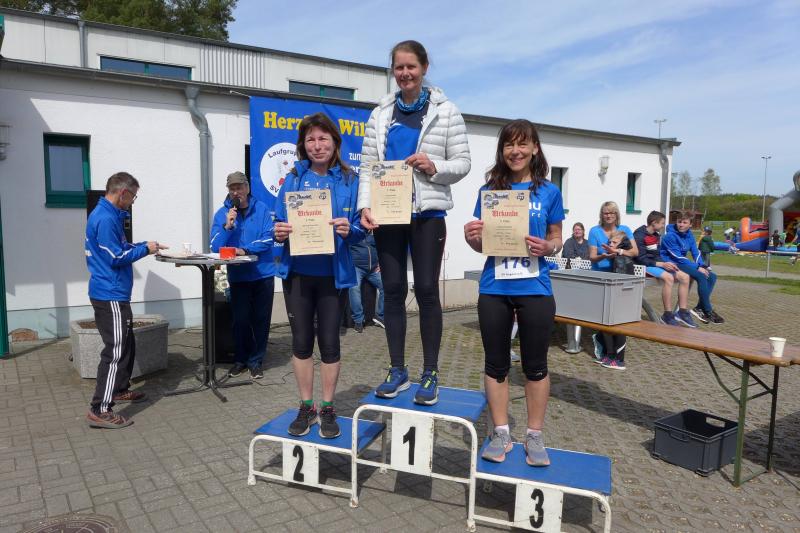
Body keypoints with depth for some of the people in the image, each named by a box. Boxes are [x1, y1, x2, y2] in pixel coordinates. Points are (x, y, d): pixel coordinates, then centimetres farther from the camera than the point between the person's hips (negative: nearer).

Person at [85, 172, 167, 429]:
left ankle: (120, 389, 35)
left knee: (126, 345, 21)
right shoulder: (106, 218, -19)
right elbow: (116, 257, -20)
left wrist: (146, 246, 9)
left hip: (113, 294, 11)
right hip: (110, 295, -11)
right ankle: (100, 410, -5)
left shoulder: (109, 215, 14)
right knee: (116, 351, -9)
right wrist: (144, 249, -9)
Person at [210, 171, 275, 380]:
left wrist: (245, 250, -21)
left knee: (261, 319, 6)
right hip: (238, 276, 1)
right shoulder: (222, 214, -1)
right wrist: (227, 226, -20)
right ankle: (241, 359, 24)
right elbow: (215, 247, -7)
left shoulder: (261, 209, -4)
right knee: (240, 319, 5)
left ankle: (256, 361, 20)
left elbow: (268, 239, -12)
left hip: (263, 274, -1)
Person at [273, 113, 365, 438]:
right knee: (301, 340, 9)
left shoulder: (349, 180, 0)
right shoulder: (293, 179, 5)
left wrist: (349, 230, -22)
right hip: (297, 271, 2)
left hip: (333, 272, -1)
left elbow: (359, 230, 0)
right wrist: (279, 232, -18)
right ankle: (306, 407, 25)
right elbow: (279, 222, 5)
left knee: (329, 341, 6)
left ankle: (327, 409, 22)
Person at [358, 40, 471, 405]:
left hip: (427, 213, -3)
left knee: (426, 290, -2)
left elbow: (462, 163, 2)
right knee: (393, 290, 6)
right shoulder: (380, 114, 11)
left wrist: (434, 167, -18)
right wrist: (365, 205, -8)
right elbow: (367, 166, 7)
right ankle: (397, 370, 18)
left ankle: (430, 374, 11)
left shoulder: (445, 111, 4)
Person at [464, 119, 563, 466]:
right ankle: (501, 434, 24)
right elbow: (482, 245, 7)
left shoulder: (548, 192, 2)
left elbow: (557, 239, 8)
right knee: (496, 363, 9)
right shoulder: (490, 190, 4)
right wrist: (472, 237, -15)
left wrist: (547, 248, -14)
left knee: (535, 365, 9)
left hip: (535, 289, -1)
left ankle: (534, 435, 24)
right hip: (494, 289, 1)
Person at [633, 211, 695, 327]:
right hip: (645, 266, -9)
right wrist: (661, 264, -21)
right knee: (668, 277, -33)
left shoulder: (657, 235, 14)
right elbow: (641, 259, -18)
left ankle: (683, 313, -4)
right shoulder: (639, 236, -13)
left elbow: (657, 255, 17)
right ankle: (668, 315, -26)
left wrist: (666, 264, -3)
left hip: (656, 263, 9)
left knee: (685, 277, -6)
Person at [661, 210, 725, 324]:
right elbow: (678, 257, -18)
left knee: (712, 276, -1)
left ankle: (699, 308, -7)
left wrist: (702, 266, -11)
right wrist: (697, 267, -20)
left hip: (682, 263, 9)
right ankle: (708, 311, -16)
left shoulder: (689, 235, 9)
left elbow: (696, 252, 8)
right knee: (701, 276, -25)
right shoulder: (670, 236, -15)